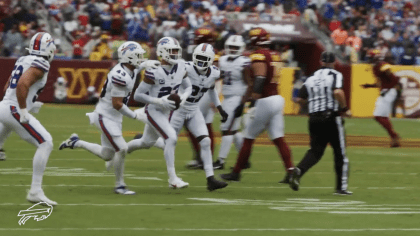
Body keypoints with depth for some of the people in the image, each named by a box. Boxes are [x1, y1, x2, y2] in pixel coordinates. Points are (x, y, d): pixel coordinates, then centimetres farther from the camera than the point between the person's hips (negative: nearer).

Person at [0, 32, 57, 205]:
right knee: (45, 144, -7)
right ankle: (35, 191, -11)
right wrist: (23, 111, -20)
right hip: (14, 111, -9)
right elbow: (22, 84, -26)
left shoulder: (22, 61, 17)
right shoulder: (40, 65, -10)